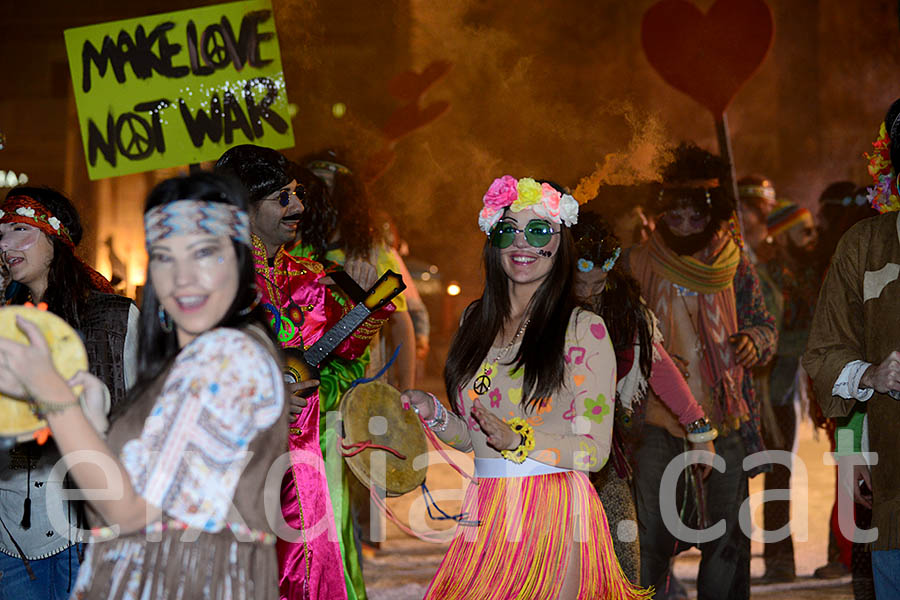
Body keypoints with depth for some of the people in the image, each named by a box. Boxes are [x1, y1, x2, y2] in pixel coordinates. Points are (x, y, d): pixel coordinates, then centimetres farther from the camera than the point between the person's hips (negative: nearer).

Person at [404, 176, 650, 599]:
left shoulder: (583, 328, -5)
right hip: (485, 515, 5)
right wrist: (433, 414, 0)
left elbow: (594, 451, -9)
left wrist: (519, 440, -21)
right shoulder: (476, 322, 12)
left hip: (556, 516, -5)